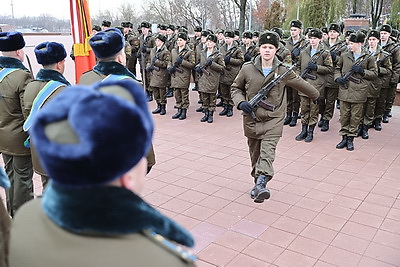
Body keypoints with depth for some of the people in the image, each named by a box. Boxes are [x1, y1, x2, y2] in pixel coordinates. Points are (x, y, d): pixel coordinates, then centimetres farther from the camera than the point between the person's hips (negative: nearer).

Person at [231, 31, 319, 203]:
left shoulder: (283, 71, -2)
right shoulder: (247, 69, -2)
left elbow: (301, 85, 14)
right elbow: (236, 88, 11)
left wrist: (316, 96, 29)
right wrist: (240, 102, -9)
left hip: (273, 119, -2)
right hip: (251, 119, 2)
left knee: (267, 151, -19)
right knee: (255, 153, 11)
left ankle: (261, 183, -31)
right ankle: (258, 183, 26)